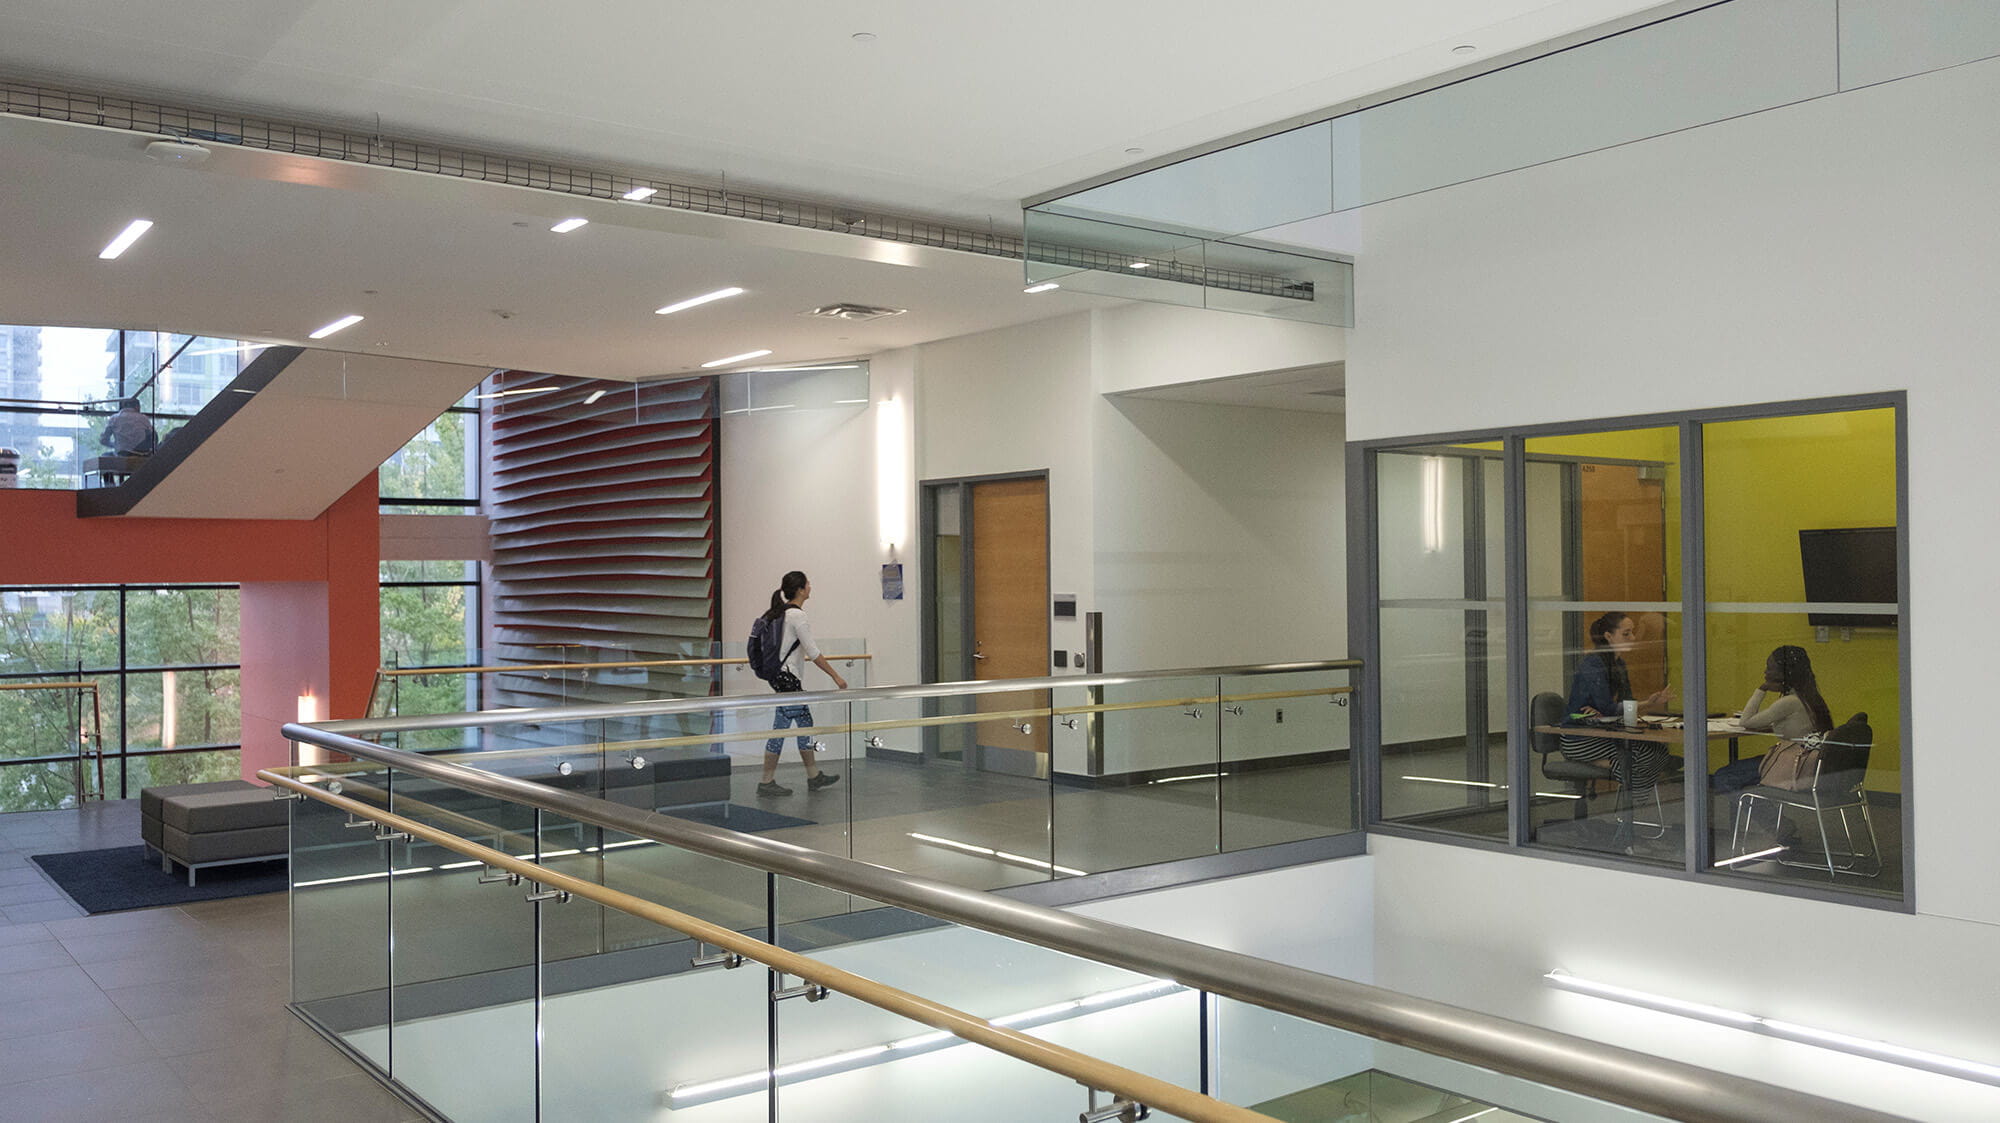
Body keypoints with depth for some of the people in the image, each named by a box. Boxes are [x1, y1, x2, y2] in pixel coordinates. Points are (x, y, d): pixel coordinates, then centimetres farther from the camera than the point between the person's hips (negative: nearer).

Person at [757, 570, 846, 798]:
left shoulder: (782, 612, 11)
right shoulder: (797, 615, -17)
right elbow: (813, 652, -19)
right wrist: (836, 676, -15)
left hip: (780, 674, 10)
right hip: (787, 677, -10)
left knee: (805, 722, 15)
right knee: (781, 727, -4)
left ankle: (814, 776, 22)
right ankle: (766, 783, 2)